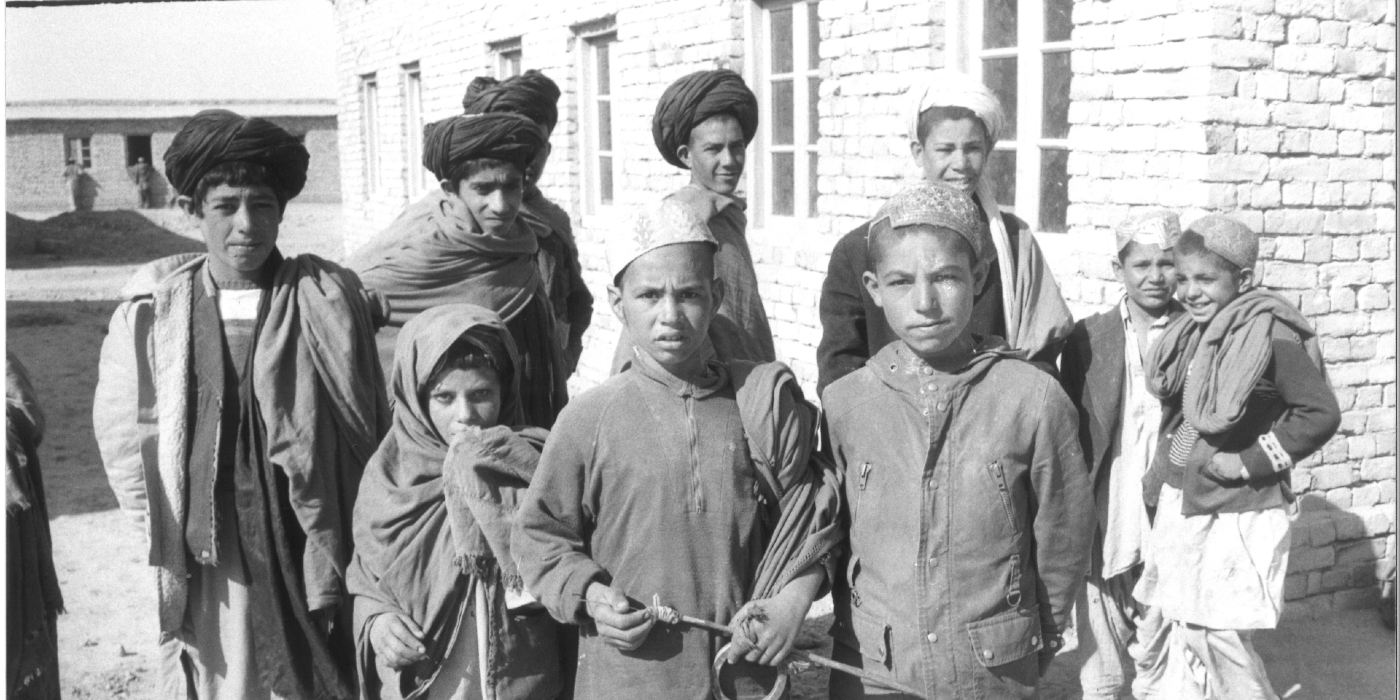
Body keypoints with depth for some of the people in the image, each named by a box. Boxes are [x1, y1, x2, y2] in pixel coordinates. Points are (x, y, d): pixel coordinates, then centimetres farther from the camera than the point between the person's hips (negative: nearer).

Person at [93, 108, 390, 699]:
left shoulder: (329, 299, -4)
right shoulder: (150, 311, -1)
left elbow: (369, 425, -1)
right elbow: (124, 433, 9)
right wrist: (173, 530, 6)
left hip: (315, 557, -1)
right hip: (208, 565, 1)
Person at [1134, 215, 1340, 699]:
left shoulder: (1271, 335, -15)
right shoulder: (1190, 335, 5)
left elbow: (1320, 414, -15)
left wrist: (1250, 462, -16)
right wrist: (1156, 489, 12)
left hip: (1236, 516, -6)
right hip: (1179, 507, 6)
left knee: (1220, 638, -1)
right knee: (1186, 634, 13)